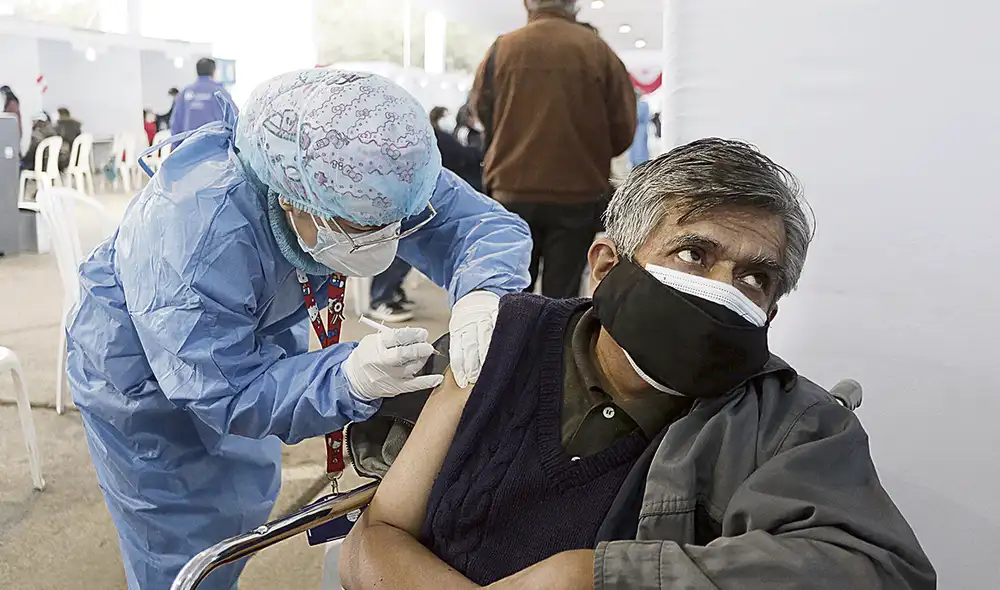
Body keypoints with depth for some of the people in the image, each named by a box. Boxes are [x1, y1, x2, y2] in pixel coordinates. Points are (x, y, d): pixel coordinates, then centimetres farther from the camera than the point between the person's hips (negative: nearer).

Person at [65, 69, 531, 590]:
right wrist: (351, 378, -56)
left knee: (248, 506, 25)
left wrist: (480, 294, -52)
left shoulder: (363, 176, -28)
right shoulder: (199, 239, -43)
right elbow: (228, 392, -39)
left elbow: (486, 223, -29)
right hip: (142, 371, -6)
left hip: (255, 336, 6)